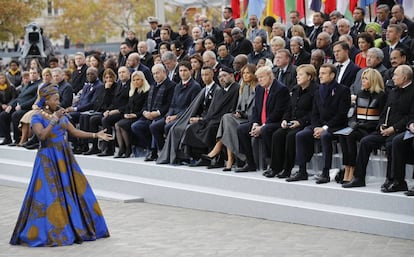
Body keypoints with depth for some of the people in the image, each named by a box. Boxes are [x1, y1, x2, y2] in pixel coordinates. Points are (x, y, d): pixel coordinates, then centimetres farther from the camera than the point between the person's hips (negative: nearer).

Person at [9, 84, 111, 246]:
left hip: (65, 157, 6)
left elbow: (74, 132, 10)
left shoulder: (61, 116, 12)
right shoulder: (37, 118, -6)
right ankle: (50, 232, -2)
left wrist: (96, 135, 4)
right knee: (50, 195, -8)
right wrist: (54, 119, -23)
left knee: (72, 191, 4)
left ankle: (75, 228, 11)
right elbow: (42, 135, -22)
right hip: (48, 159, -6)